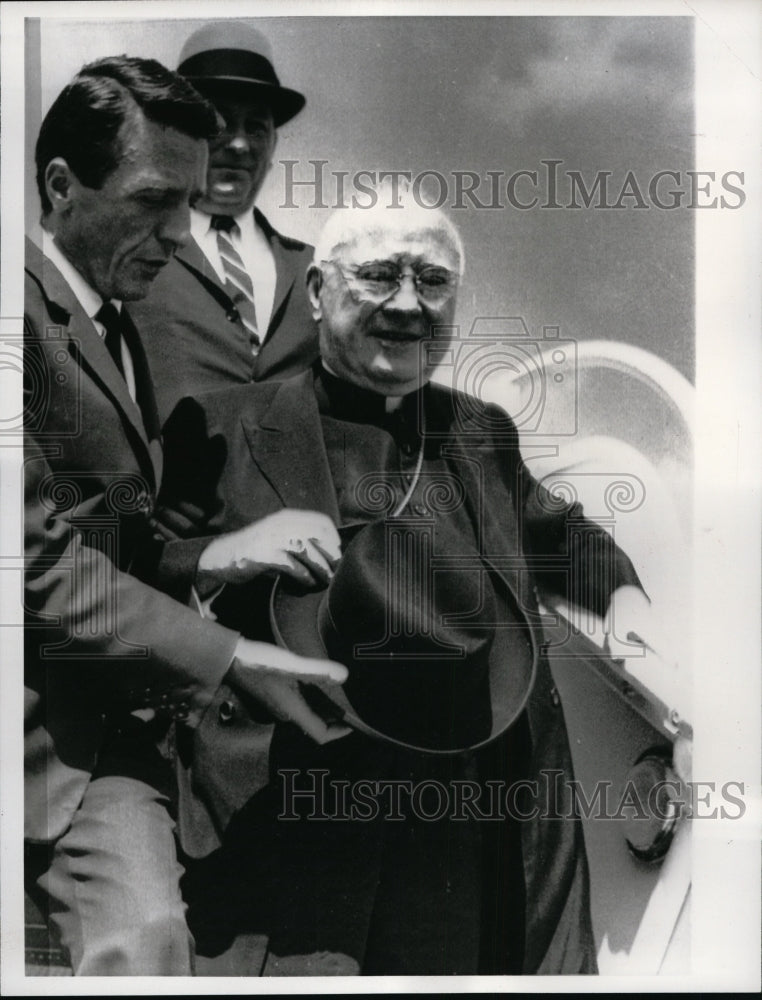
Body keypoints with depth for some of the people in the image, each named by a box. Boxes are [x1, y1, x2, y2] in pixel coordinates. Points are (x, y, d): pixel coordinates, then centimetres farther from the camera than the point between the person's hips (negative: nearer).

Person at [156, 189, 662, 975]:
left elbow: (557, 532, 29)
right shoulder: (227, 429, -1)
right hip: (307, 822, -4)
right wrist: (232, 554, -18)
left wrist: (623, 596, 11)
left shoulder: (484, 432, 13)